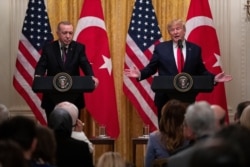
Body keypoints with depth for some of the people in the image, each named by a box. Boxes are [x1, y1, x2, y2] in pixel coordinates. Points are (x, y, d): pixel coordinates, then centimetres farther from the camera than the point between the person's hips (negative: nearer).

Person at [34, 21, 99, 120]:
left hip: (73, 97, 0)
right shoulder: (48, 48, 2)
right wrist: (38, 77, -32)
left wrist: (91, 77, -33)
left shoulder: (79, 48, 2)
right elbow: (41, 66, -9)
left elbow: (85, 64, -11)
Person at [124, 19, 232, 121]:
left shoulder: (195, 49, 6)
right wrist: (140, 74, -14)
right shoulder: (160, 48, 3)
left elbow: (201, 71, 9)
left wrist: (214, 78, -6)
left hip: (187, 98, 1)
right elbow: (151, 68, 4)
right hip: (165, 98, -1)